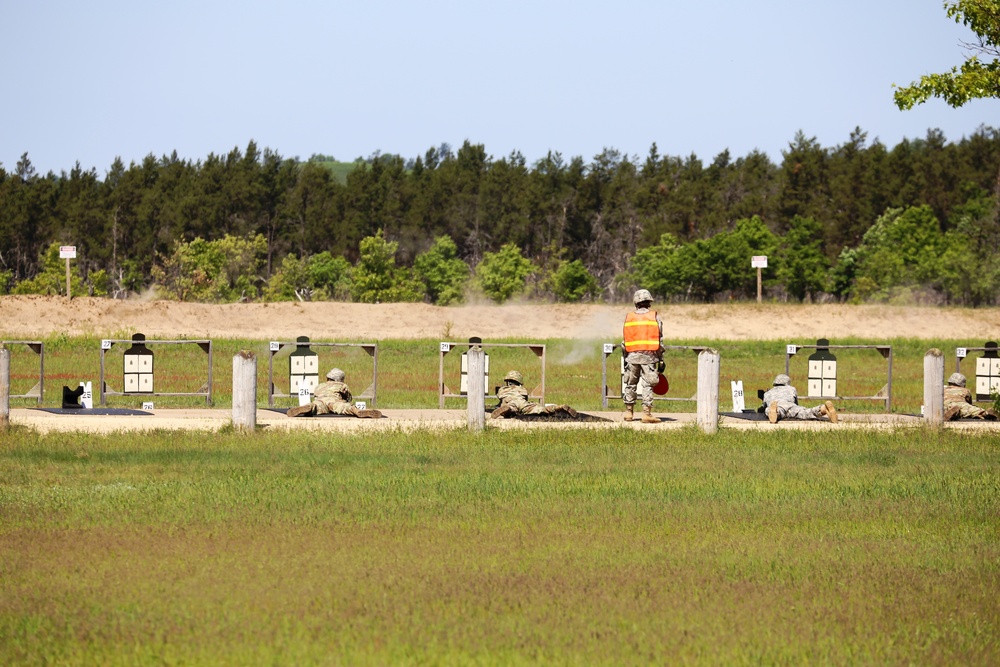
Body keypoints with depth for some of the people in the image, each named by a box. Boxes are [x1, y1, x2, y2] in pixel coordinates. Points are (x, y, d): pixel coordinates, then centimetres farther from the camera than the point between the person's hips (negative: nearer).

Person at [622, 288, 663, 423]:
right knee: (648, 385, -2)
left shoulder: (628, 318, 6)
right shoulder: (654, 317, 0)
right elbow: (660, 340, 0)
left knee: (630, 384, 13)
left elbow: (624, 341, 8)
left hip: (632, 355, 2)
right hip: (649, 355, -2)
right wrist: (661, 359, 5)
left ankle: (628, 412, 18)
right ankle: (647, 413, -8)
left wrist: (625, 358, 16)